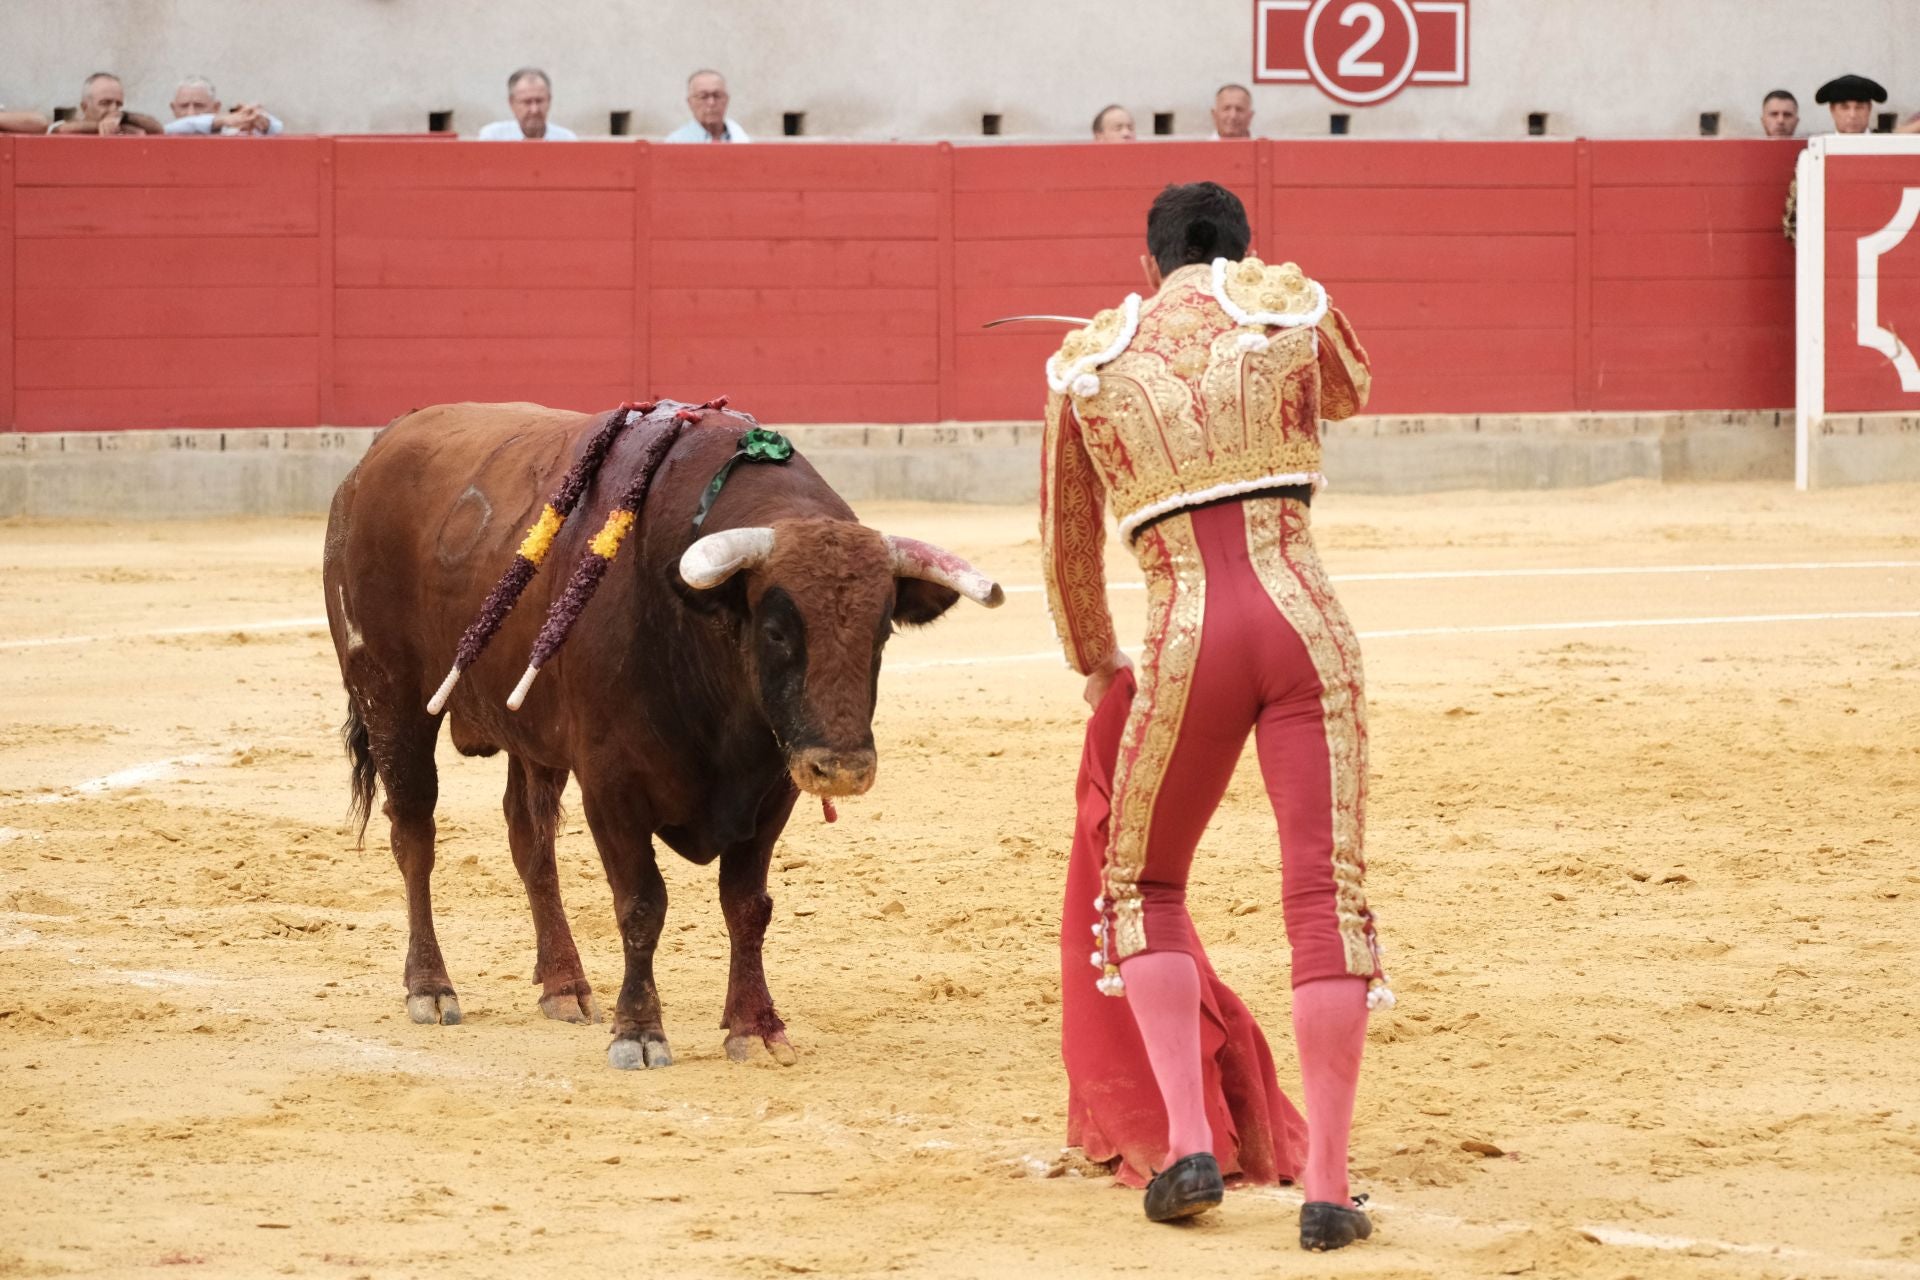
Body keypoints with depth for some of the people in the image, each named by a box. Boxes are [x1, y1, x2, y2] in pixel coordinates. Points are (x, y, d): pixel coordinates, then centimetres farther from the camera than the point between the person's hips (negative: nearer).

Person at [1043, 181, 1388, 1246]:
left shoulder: (1087, 364, 14)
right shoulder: (1291, 305, 12)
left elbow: (1067, 542, 24)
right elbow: (1351, 390, 36)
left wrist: (1095, 663, 40)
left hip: (1186, 640, 0)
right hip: (1302, 619, 0)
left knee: (1142, 889, 20)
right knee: (1328, 893, -1)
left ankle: (1188, 1144, 8)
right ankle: (1325, 1187, -5)